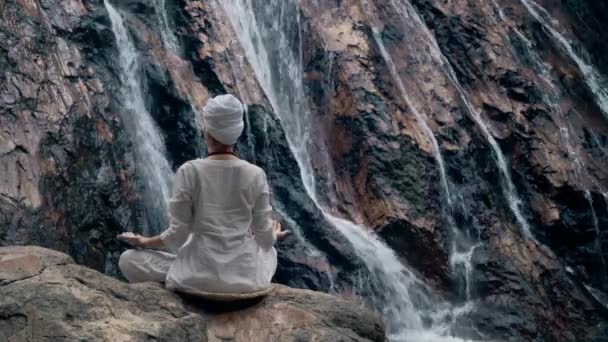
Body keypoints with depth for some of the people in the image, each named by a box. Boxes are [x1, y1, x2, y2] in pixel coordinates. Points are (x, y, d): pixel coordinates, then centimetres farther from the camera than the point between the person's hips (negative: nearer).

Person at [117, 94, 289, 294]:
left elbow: (177, 235, -8)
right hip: (246, 276, 3)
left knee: (128, 260, 17)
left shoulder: (188, 172, -12)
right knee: (269, 251, 39)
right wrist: (274, 235, 24)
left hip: (200, 273, -3)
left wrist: (143, 241, 12)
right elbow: (265, 238, 0)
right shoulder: (256, 175, -6)